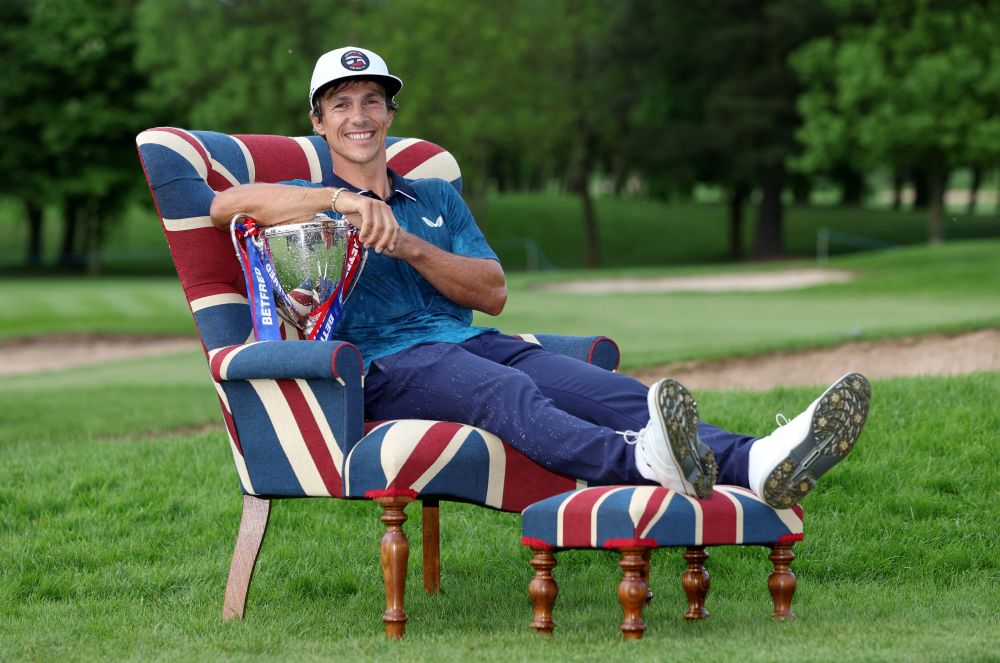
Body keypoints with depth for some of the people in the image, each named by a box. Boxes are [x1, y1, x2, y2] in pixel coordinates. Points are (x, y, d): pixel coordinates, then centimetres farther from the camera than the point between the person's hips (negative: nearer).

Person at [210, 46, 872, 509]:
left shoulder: (437, 198, 29)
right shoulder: (309, 202, 15)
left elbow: (493, 292, 15)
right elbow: (227, 203, -8)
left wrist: (407, 245, -1)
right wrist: (340, 198, -18)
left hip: (478, 342, 5)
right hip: (386, 362, -5)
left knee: (608, 389, -24)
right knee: (510, 393, -39)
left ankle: (757, 464, -48)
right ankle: (642, 461, -69)